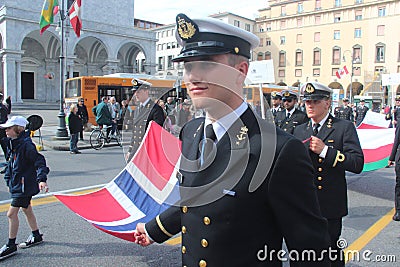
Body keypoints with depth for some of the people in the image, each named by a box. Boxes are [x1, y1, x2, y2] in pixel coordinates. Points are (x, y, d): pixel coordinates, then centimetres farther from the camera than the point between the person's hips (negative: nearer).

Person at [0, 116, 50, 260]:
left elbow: (39, 161, -25)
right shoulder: (13, 143, 7)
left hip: (24, 185, -10)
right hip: (17, 183, 10)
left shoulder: (26, 145, -21)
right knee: (27, 209, 20)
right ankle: (36, 236, 36)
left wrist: (42, 179, -35)